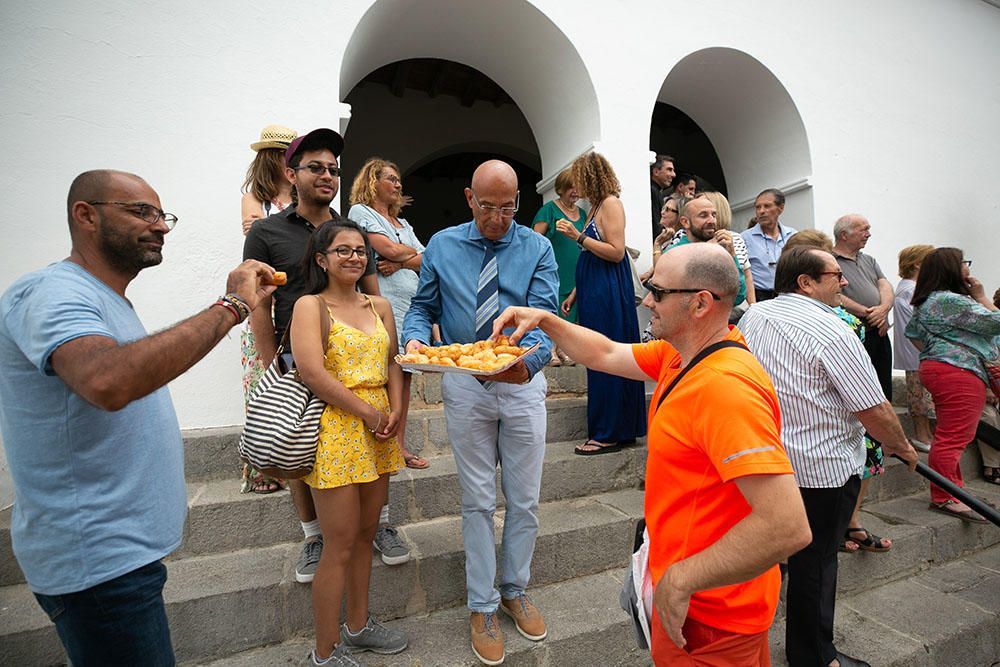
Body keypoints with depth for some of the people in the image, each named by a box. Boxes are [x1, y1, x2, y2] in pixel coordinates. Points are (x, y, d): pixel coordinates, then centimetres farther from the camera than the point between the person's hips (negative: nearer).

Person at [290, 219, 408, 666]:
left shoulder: (380, 307, 12)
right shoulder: (310, 306, -6)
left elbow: (392, 362, 11)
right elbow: (312, 371, -17)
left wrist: (395, 412, -6)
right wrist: (369, 413, -15)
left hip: (378, 433, 6)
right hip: (335, 430, -6)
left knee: (365, 534, 18)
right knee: (340, 546, 3)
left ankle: (357, 625, 38)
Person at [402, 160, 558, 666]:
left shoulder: (537, 249, -2)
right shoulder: (441, 246, 2)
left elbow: (544, 315, -12)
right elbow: (423, 306, 7)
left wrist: (528, 358, -33)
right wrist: (415, 338, -16)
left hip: (522, 383, 0)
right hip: (464, 386, 0)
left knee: (524, 499, 12)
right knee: (478, 501, 10)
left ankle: (514, 591, 36)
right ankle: (482, 606, 29)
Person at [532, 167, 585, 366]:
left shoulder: (582, 213, 15)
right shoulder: (550, 209, -4)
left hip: (575, 272, 6)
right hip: (554, 268, -6)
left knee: (570, 310, 8)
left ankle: (562, 348, 18)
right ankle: (550, 350, 6)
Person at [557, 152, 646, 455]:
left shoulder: (611, 203, -8)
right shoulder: (595, 206, 19)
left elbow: (616, 252, -18)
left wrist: (579, 237, -16)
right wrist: (575, 293, 19)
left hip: (608, 293, -10)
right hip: (594, 293, 10)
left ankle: (609, 433, 4)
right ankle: (607, 430, 20)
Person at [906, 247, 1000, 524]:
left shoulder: (927, 302, 17)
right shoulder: (950, 301, -15)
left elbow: (912, 331, 25)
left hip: (937, 367, 11)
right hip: (959, 373, -11)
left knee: (949, 436, 14)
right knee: (954, 438, -9)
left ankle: (952, 492, 21)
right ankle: (945, 498, -6)